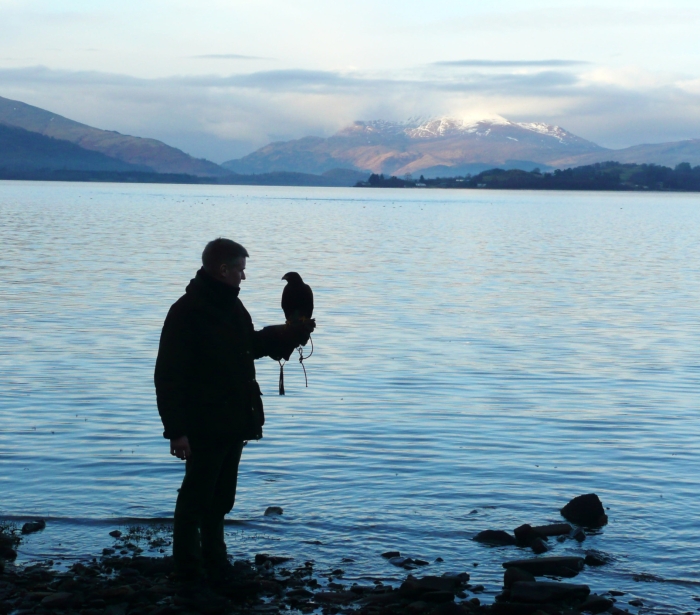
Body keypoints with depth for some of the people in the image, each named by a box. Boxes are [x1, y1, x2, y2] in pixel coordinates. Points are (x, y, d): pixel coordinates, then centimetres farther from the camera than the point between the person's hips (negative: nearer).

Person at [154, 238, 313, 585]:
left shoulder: (231, 307, 10)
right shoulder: (187, 312, -17)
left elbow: (251, 344, 30)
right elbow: (168, 376, -20)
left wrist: (293, 334, 21)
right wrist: (177, 430, -23)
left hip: (234, 423, 9)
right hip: (204, 427, -9)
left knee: (221, 498, 17)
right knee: (196, 498, 0)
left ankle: (215, 563, 28)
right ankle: (190, 571, 9)